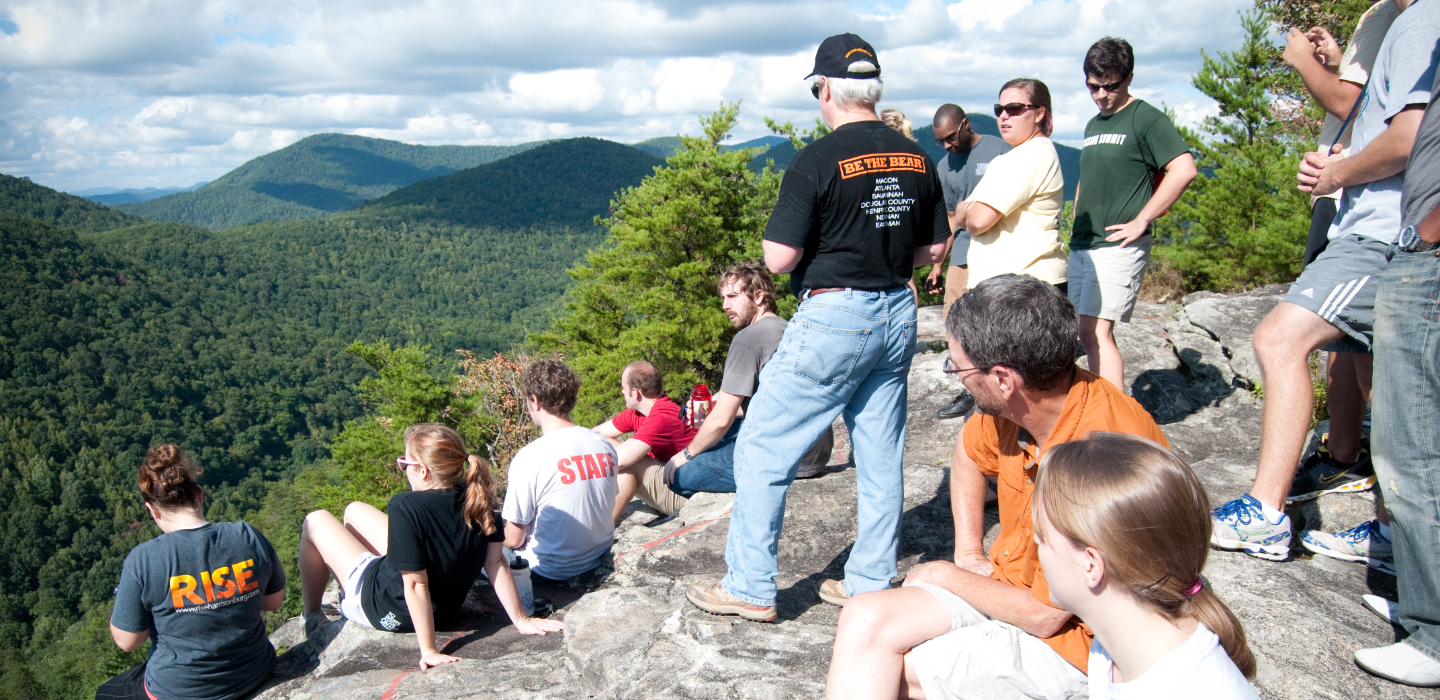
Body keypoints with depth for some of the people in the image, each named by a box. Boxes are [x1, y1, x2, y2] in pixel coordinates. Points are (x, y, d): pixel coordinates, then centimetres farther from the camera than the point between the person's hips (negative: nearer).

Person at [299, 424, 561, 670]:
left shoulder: (405, 506, -34)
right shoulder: (477, 498, -17)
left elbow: (416, 584, -32)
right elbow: (496, 563, -14)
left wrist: (429, 651, -24)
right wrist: (521, 620, -7)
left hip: (389, 613, -6)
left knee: (316, 521, 14)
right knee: (354, 510, 24)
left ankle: (313, 619, 32)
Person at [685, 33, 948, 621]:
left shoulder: (819, 160, -15)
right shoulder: (916, 158, 6)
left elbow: (779, 257, -16)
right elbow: (934, 248, 12)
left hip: (833, 318, -7)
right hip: (897, 315, 7)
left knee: (762, 449, 4)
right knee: (881, 456, 14)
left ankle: (750, 588, 10)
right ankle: (871, 583, 24)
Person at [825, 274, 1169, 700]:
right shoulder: (1014, 405, -8)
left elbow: (1043, 616, -23)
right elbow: (969, 453, 19)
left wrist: (945, 574, -7)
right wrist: (968, 553, 9)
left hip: (1071, 641, -7)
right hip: (1014, 585, 7)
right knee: (867, 620, -14)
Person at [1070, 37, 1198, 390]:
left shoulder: (1145, 118, -6)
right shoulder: (1093, 125, 18)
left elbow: (1184, 169, -17)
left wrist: (1141, 221, -17)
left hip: (1118, 246, -8)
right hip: (1082, 246, 8)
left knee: (1095, 331, -16)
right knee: (1089, 334, 8)